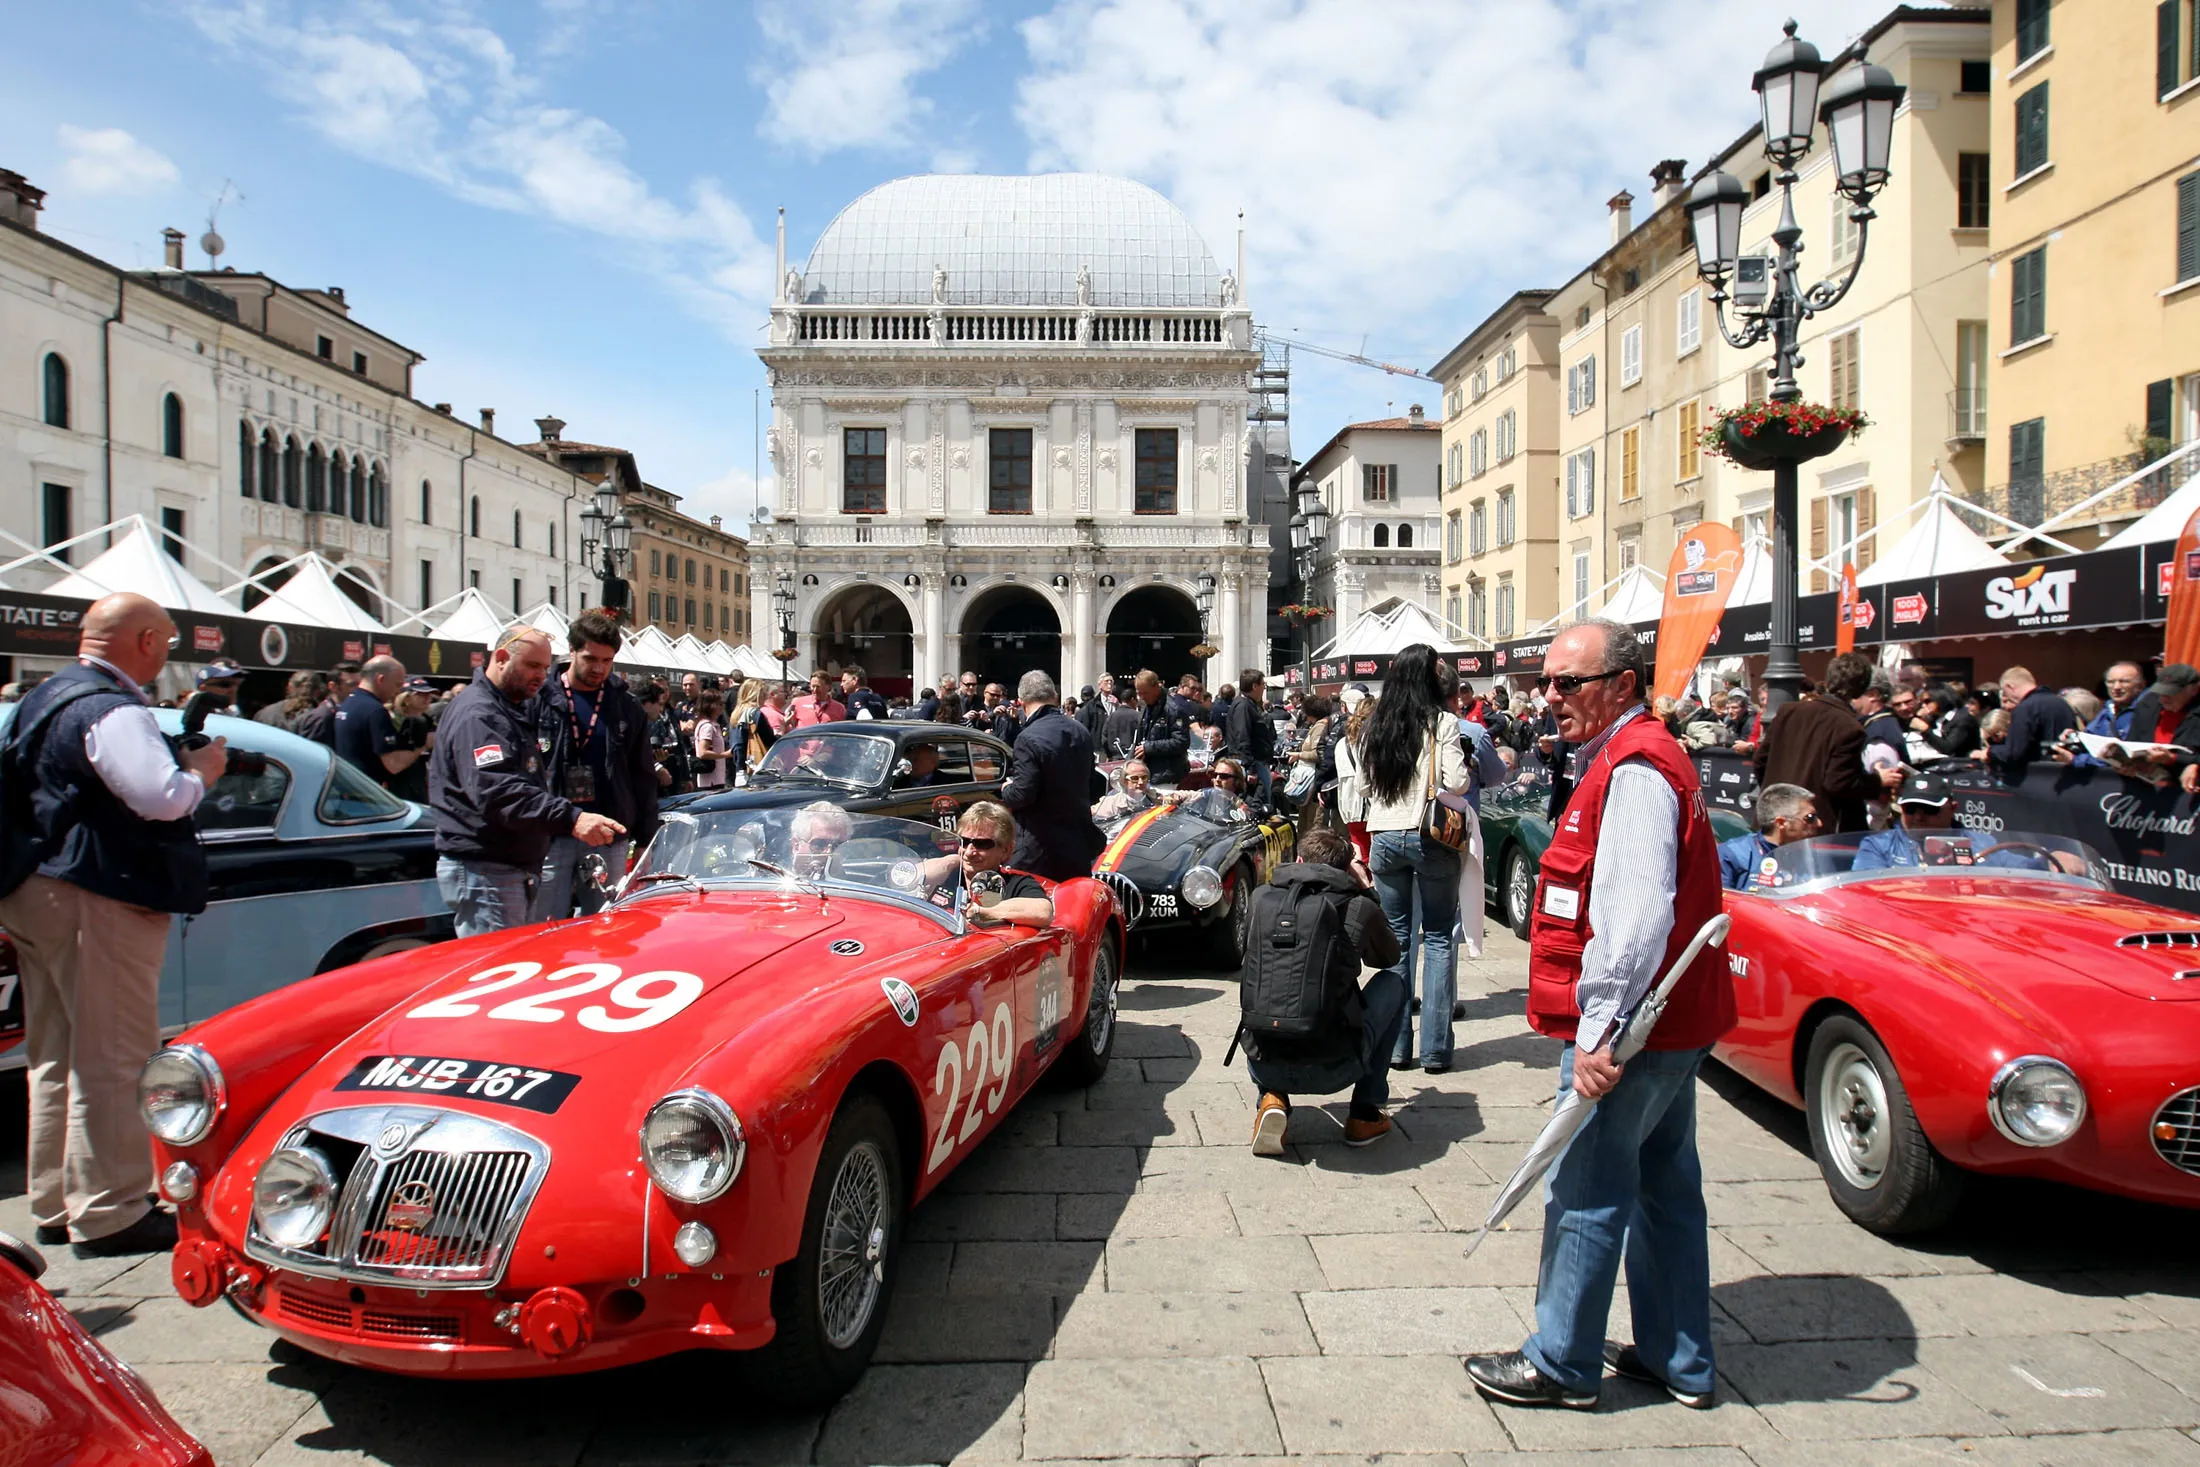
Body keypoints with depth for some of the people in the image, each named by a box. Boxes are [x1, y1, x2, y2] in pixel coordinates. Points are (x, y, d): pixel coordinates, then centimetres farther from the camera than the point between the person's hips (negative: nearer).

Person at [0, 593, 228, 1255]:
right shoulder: (112, 711, -18)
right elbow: (161, 797, -30)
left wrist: (180, 766, 14)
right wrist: (200, 771, -10)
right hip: (96, 901, -10)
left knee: (55, 1058, 17)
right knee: (112, 1059, -3)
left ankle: (55, 1206, 27)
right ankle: (108, 1215, 2)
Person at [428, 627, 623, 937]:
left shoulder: (519, 709, 17)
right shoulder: (478, 714, -17)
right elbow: (498, 792, -31)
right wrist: (570, 819, -39)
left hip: (517, 868, 10)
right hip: (484, 873, -10)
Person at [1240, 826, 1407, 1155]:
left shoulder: (1261, 898, 4)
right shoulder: (1359, 908, -3)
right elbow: (1390, 958, 18)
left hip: (1264, 1066, 3)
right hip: (1334, 1070, -3)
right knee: (1393, 981, 22)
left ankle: (1272, 1098, 11)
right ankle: (1365, 1115, 22)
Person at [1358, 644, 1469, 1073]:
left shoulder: (1377, 725, 6)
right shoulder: (1442, 723, -7)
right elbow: (1457, 781, -11)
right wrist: (1461, 772, 9)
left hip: (1384, 838, 4)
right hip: (1431, 838, -3)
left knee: (1395, 938, 10)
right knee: (1437, 939, 6)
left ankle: (1395, 1043, 12)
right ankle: (1435, 1049, 5)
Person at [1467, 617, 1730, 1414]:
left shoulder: (1633, 771, -20)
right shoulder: (1641, 757, 14)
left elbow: (1635, 918, -28)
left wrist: (1600, 1030, -25)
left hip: (1628, 1026, -11)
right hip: (1674, 1019, 11)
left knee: (1584, 1193, 2)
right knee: (1665, 1186, 18)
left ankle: (1562, 1364, 17)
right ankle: (1679, 1359, 31)